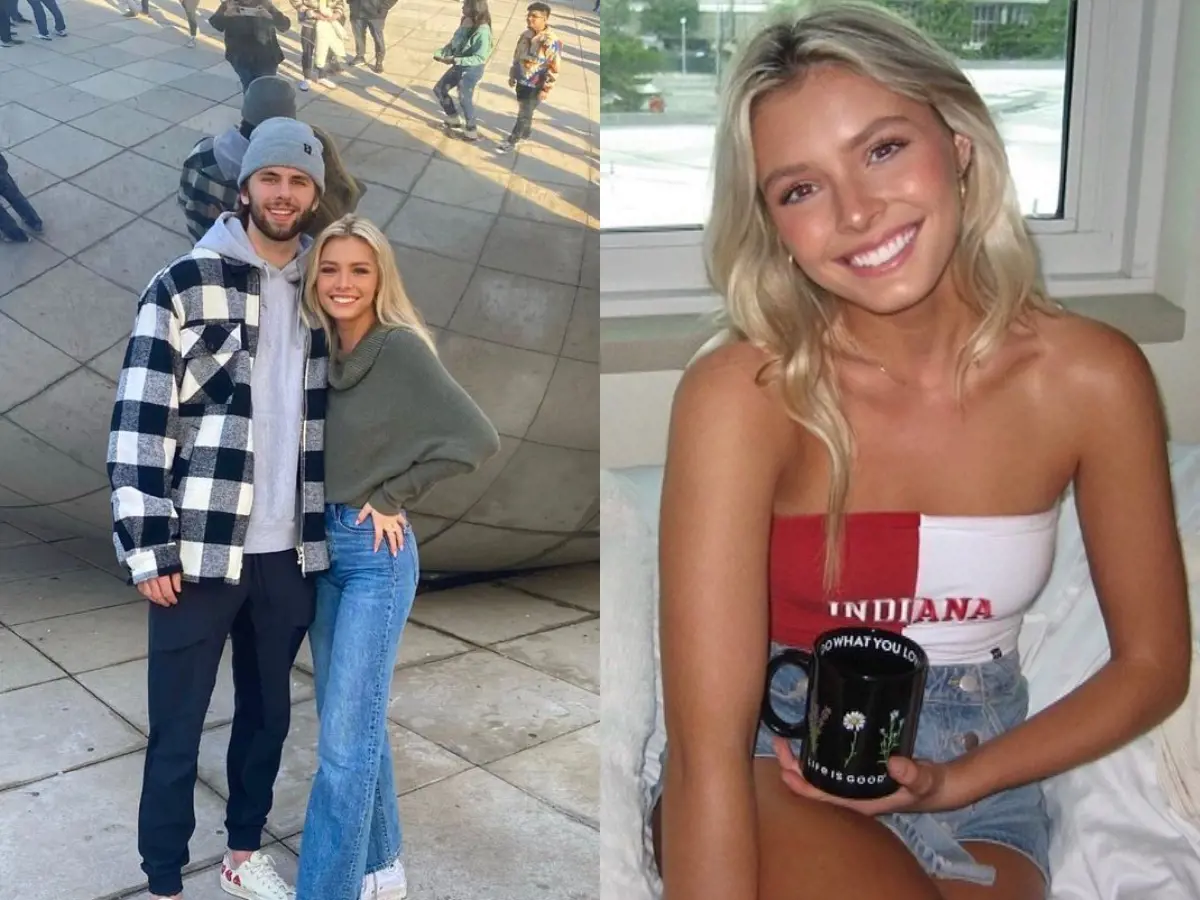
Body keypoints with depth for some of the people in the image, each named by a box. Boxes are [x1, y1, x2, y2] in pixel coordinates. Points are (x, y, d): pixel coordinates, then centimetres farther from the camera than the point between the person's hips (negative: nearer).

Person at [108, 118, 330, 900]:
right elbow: (139, 422, -9)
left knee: (268, 715, 18)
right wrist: (147, 548, -12)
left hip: (289, 551, 5)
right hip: (200, 550, -4)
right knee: (177, 732, 6)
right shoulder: (185, 285, -6)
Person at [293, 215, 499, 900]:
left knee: (344, 741, -6)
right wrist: (320, 523, 1)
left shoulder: (400, 347, -13)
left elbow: (476, 439, -20)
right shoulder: (321, 352, 6)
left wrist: (391, 498, -13)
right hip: (322, 546, 7)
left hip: (376, 553, -7)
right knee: (356, 724, 17)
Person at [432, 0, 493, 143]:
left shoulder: (482, 31, -27)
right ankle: (454, 120, 38)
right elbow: (454, 43, 7)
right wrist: (441, 53, -10)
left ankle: (471, 132, 28)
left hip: (471, 69, -9)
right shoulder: (466, 23, -2)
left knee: (465, 99, 7)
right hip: (460, 66, 9)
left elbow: (480, 58, -29)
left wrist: (454, 60, -31)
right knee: (439, 89, 19)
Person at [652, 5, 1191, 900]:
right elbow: (708, 743, -24)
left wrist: (957, 783, -11)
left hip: (978, 785, 3)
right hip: (772, 769, -2)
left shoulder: (1093, 379, -12)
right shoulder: (742, 393, -21)